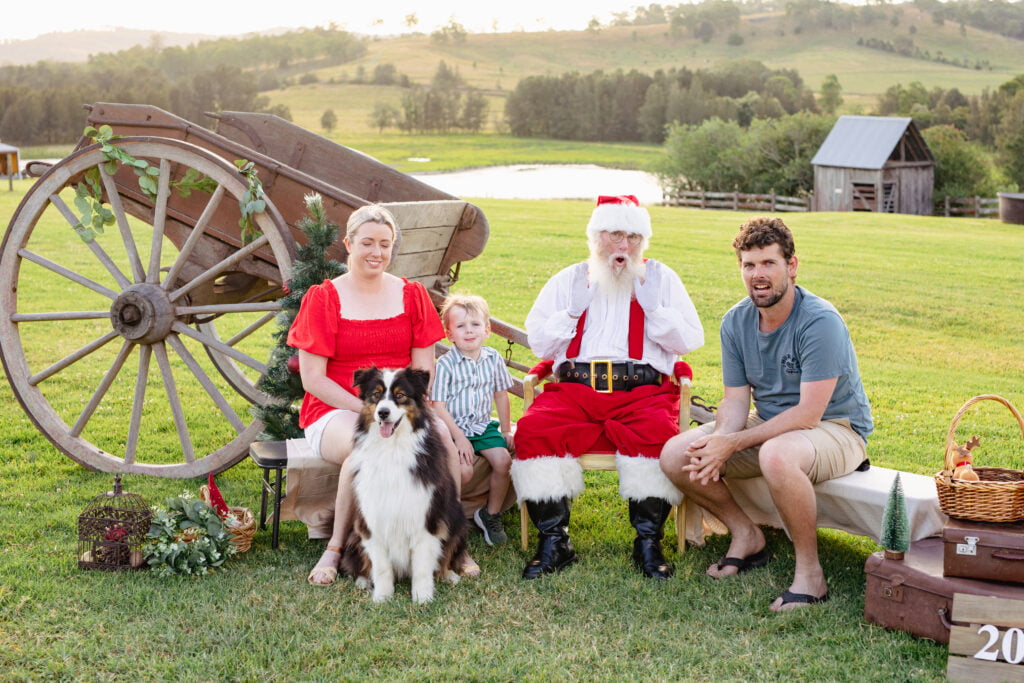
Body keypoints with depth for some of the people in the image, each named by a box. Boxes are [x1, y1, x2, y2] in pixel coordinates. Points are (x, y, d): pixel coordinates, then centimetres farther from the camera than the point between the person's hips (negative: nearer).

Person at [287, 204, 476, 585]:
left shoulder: (412, 295, 11)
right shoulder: (323, 299, 2)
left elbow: (423, 370, 8)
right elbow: (312, 378, -4)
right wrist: (367, 410, -16)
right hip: (336, 410, -2)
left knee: (439, 436, -31)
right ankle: (335, 548, -20)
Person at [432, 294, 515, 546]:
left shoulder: (493, 359, 2)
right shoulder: (445, 365, -12)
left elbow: (500, 395, 14)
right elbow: (438, 406, -13)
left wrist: (505, 430, 14)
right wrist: (459, 438, -17)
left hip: (484, 426, 4)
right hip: (453, 428, -4)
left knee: (503, 461, -18)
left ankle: (491, 514, 5)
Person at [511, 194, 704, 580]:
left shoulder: (661, 278, 18)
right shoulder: (567, 280, 20)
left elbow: (690, 341, 8)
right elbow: (539, 344, 13)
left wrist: (652, 308, -3)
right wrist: (572, 311, 0)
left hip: (643, 389, -1)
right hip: (574, 388, 1)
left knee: (659, 434, -35)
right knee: (533, 429, -28)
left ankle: (648, 542, -21)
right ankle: (553, 542, -19)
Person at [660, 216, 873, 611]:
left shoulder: (820, 322, -23)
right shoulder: (736, 322, -2)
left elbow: (808, 413, -27)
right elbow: (735, 401, -2)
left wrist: (732, 443, -28)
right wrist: (715, 448, -24)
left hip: (836, 428, -7)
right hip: (769, 424, 7)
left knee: (777, 455, -41)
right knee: (674, 456, -9)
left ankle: (809, 571, -21)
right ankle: (745, 535, 11)